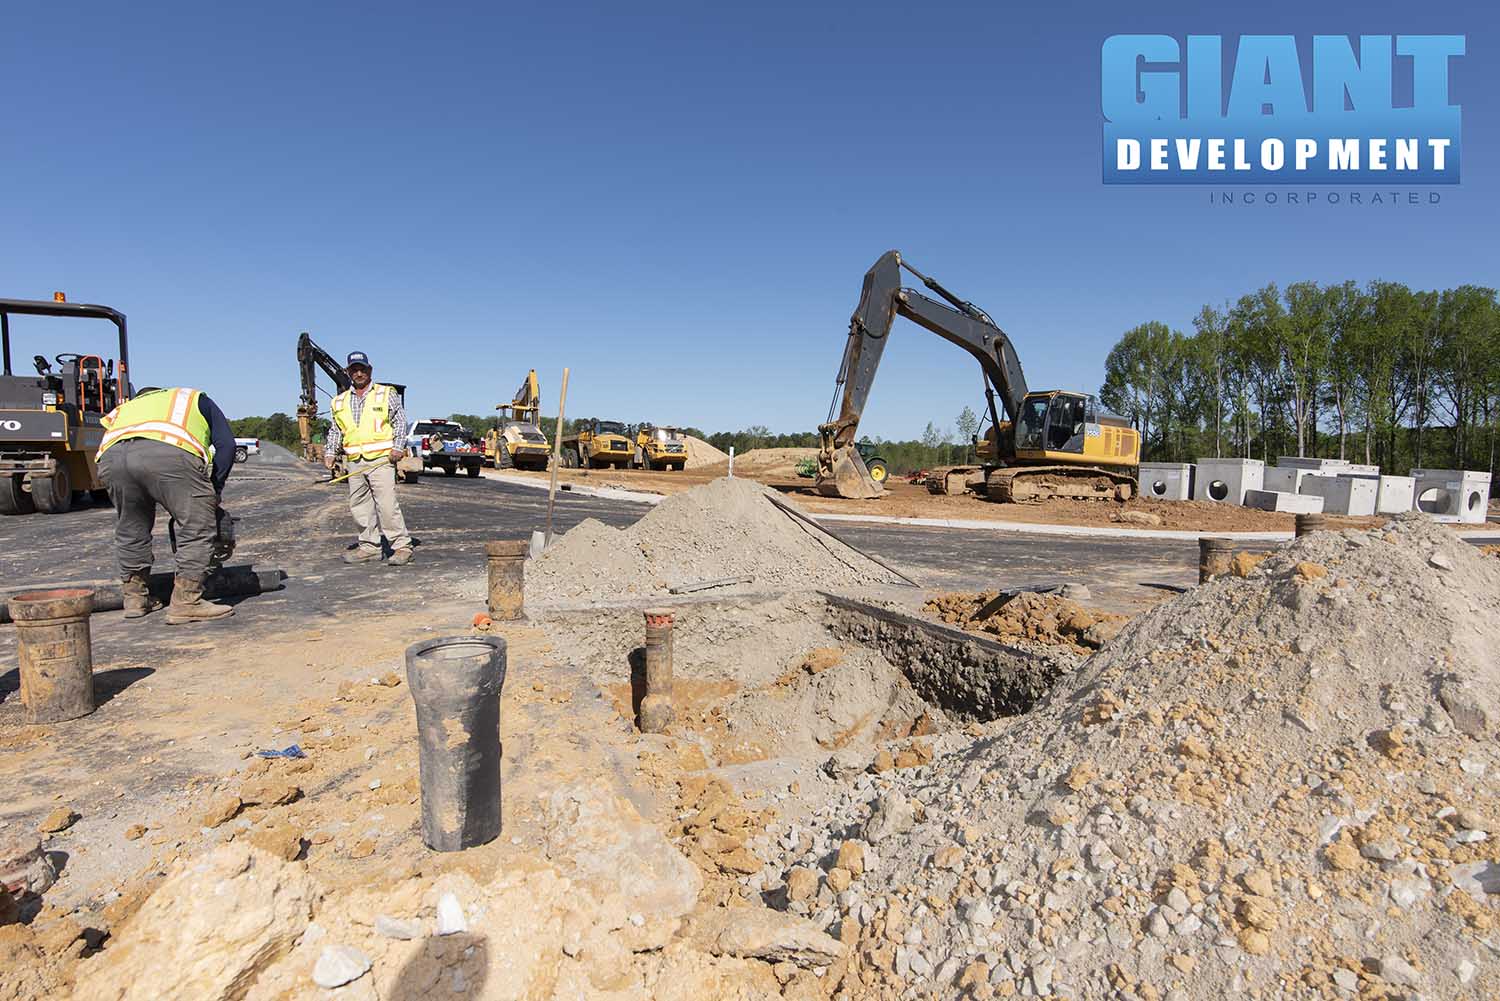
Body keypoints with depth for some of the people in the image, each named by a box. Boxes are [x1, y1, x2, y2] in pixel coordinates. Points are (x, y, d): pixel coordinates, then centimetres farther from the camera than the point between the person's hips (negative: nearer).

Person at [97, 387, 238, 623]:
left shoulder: (127, 406, 45)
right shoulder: (197, 399, 36)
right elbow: (226, 444, 20)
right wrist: (214, 491, 24)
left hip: (112, 456, 5)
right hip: (170, 454, -5)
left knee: (129, 530, 24)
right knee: (198, 529, 3)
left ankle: (134, 598, 33)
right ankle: (185, 602, -1)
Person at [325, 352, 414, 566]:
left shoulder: (386, 395, 5)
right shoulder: (340, 401, 17)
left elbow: (400, 421, 2)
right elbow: (335, 430, 23)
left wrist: (398, 448, -9)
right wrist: (330, 453, 10)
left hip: (380, 460, -5)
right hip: (354, 463, 5)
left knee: (387, 504, -13)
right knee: (359, 506, 6)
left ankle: (402, 546, -9)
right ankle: (369, 547, 15)